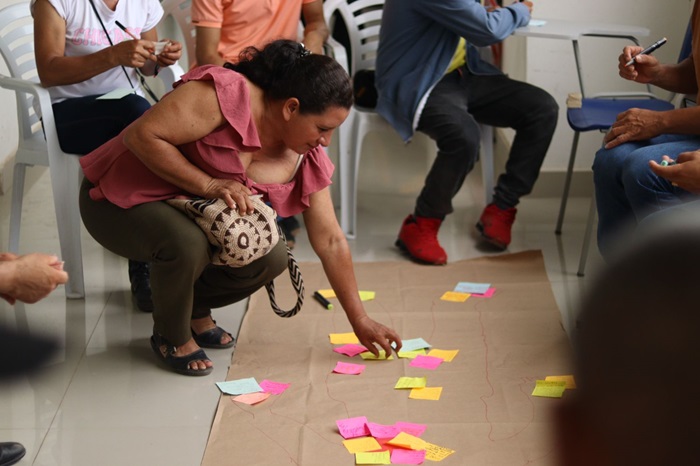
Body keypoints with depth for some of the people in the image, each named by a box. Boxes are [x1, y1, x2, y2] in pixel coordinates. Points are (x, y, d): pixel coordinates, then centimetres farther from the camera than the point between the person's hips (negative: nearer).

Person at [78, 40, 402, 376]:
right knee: (186, 244, -36)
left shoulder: (306, 161, -5)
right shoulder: (226, 93, -28)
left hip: (189, 211, 7)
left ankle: (195, 310, 15)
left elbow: (330, 242, 0)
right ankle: (171, 336, -6)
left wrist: (359, 320, 0)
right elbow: (141, 136, -29)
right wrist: (209, 185, -30)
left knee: (270, 258, -14)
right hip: (121, 201, -6)